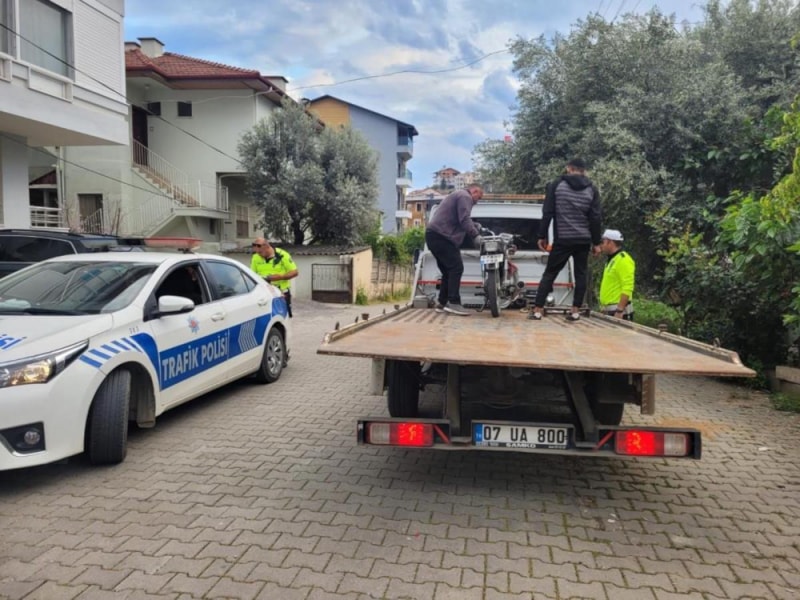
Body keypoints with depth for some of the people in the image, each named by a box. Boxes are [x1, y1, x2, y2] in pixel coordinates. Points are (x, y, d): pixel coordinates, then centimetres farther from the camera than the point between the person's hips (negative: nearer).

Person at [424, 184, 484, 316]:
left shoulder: (458, 195, 30)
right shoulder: (465, 196, -4)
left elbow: (461, 221, 34)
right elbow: (464, 220, -18)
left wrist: (477, 228, 29)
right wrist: (475, 236, -21)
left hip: (435, 235, 11)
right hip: (441, 236, -11)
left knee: (448, 270, 13)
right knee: (456, 268, -13)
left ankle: (442, 303, 15)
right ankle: (454, 303, -17)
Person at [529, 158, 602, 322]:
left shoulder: (556, 185, 2)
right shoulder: (591, 190, 6)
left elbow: (547, 213, -3)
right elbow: (596, 218, 2)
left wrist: (542, 236, 2)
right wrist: (596, 243, 7)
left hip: (562, 240, -1)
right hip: (583, 240, 2)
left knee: (549, 273, 3)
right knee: (580, 274, 10)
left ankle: (537, 310, -1)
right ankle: (575, 311, 6)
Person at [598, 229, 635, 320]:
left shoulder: (623, 260, -12)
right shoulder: (612, 260, 18)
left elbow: (627, 288, -20)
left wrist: (619, 311, -23)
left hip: (618, 311, -10)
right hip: (609, 311, 10)